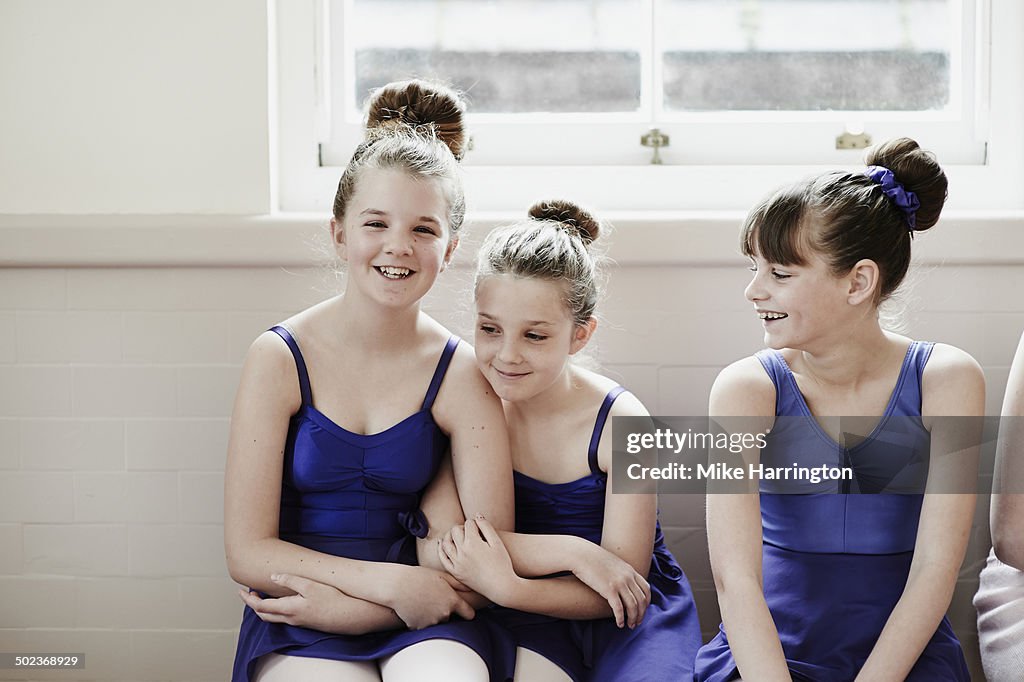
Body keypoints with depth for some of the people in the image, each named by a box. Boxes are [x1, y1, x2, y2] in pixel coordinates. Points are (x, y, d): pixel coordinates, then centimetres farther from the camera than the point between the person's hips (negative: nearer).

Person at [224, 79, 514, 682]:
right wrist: (391, 583, -14)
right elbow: (248, 551, -5)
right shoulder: (279, 358, -4)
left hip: (420, 617, 1)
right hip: (298, 625, 0)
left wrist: (346, 604, -14)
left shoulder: (462, 376, -2)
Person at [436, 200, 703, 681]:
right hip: (531, 613, 0)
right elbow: (442, 542, -12)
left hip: (634, 612, 0)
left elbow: (625, 575, -13)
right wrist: (571, 553, -23)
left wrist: (504, 586, -29)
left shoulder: (619, 423, -13)